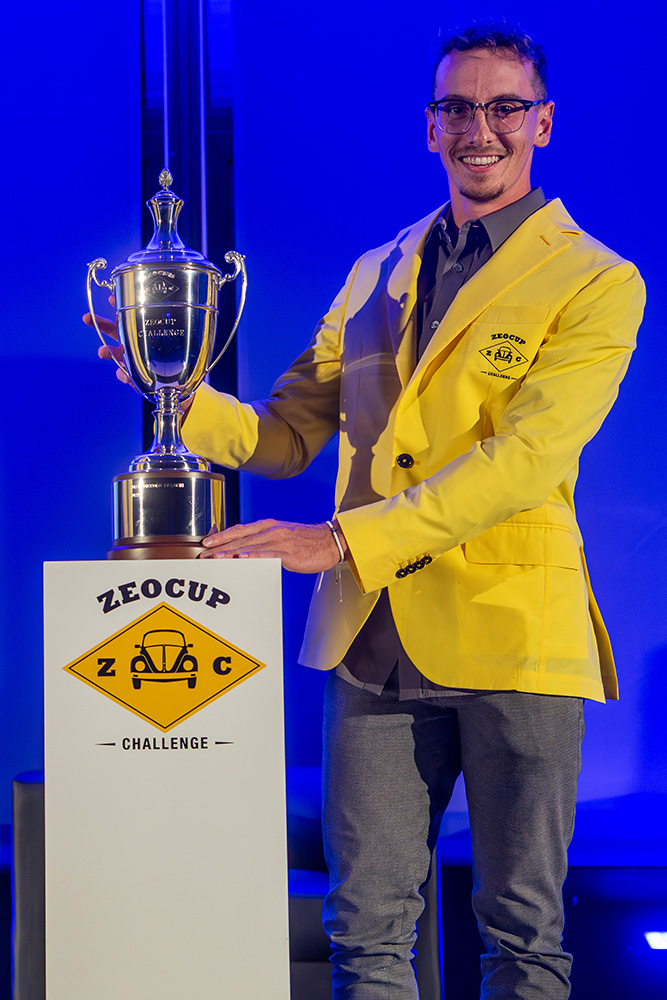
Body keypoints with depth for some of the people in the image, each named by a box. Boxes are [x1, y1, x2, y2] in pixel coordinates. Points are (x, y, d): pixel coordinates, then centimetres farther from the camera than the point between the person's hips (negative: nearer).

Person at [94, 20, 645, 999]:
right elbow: (286, 437, 16)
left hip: (510, 632, -4)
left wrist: (345, 540, -23)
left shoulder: (596, 284, -1)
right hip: (373, 635, 4)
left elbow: (526, 455, -15)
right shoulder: (373, 276, 15)